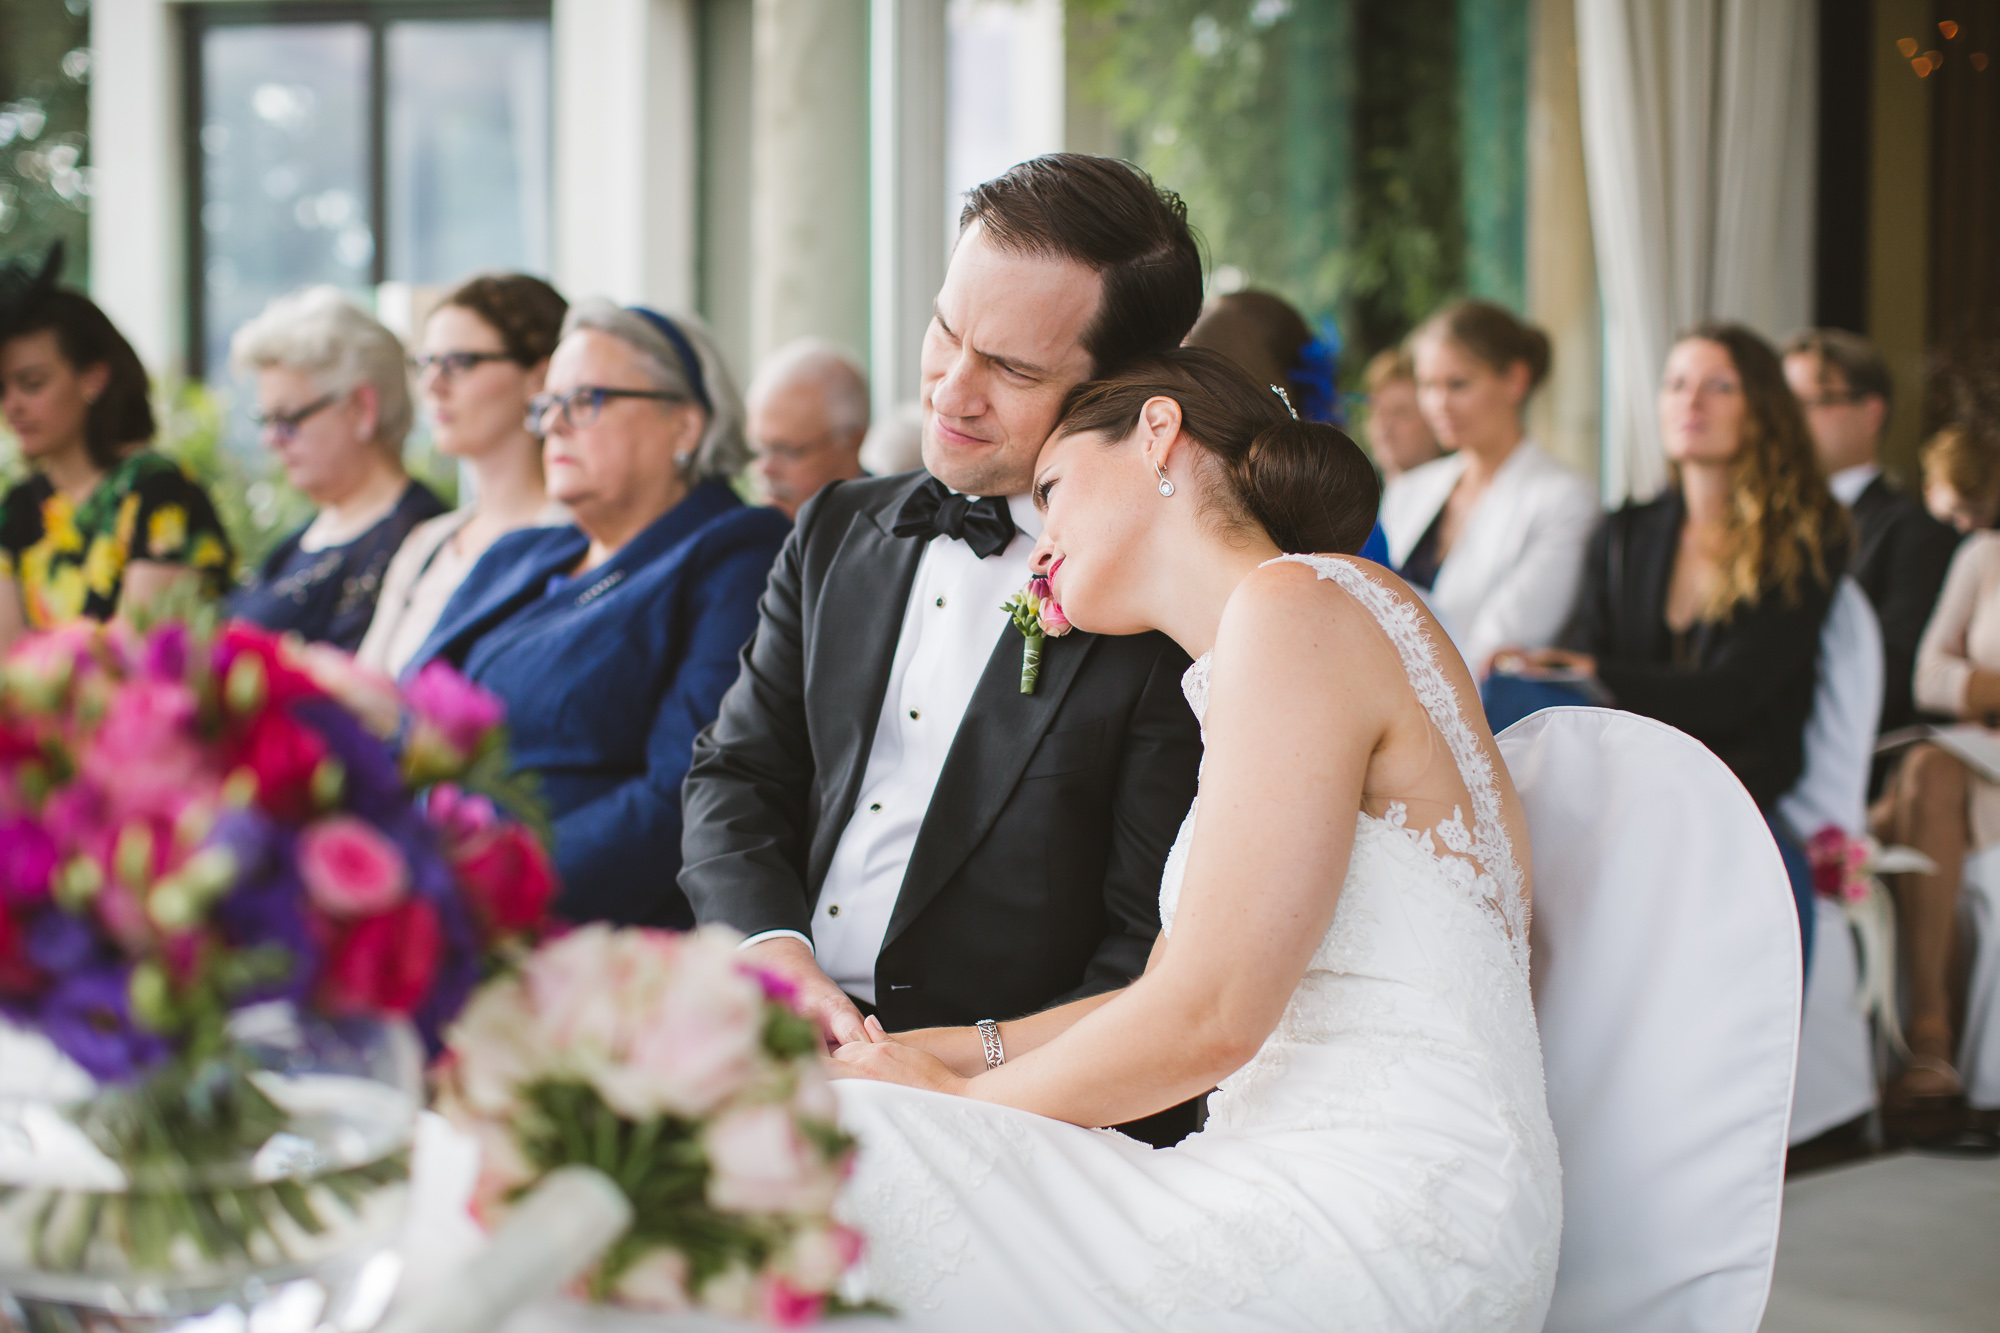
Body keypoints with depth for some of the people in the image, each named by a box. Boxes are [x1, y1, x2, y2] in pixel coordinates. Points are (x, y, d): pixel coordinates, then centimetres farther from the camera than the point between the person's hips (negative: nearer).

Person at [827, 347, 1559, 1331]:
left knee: (849, 1147, -18)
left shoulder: (1298, 605, -8)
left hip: (1388, 1236, -9)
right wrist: (960, 1054, 12)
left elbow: (1208, 1019, -14)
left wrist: (960, 1095, 0)